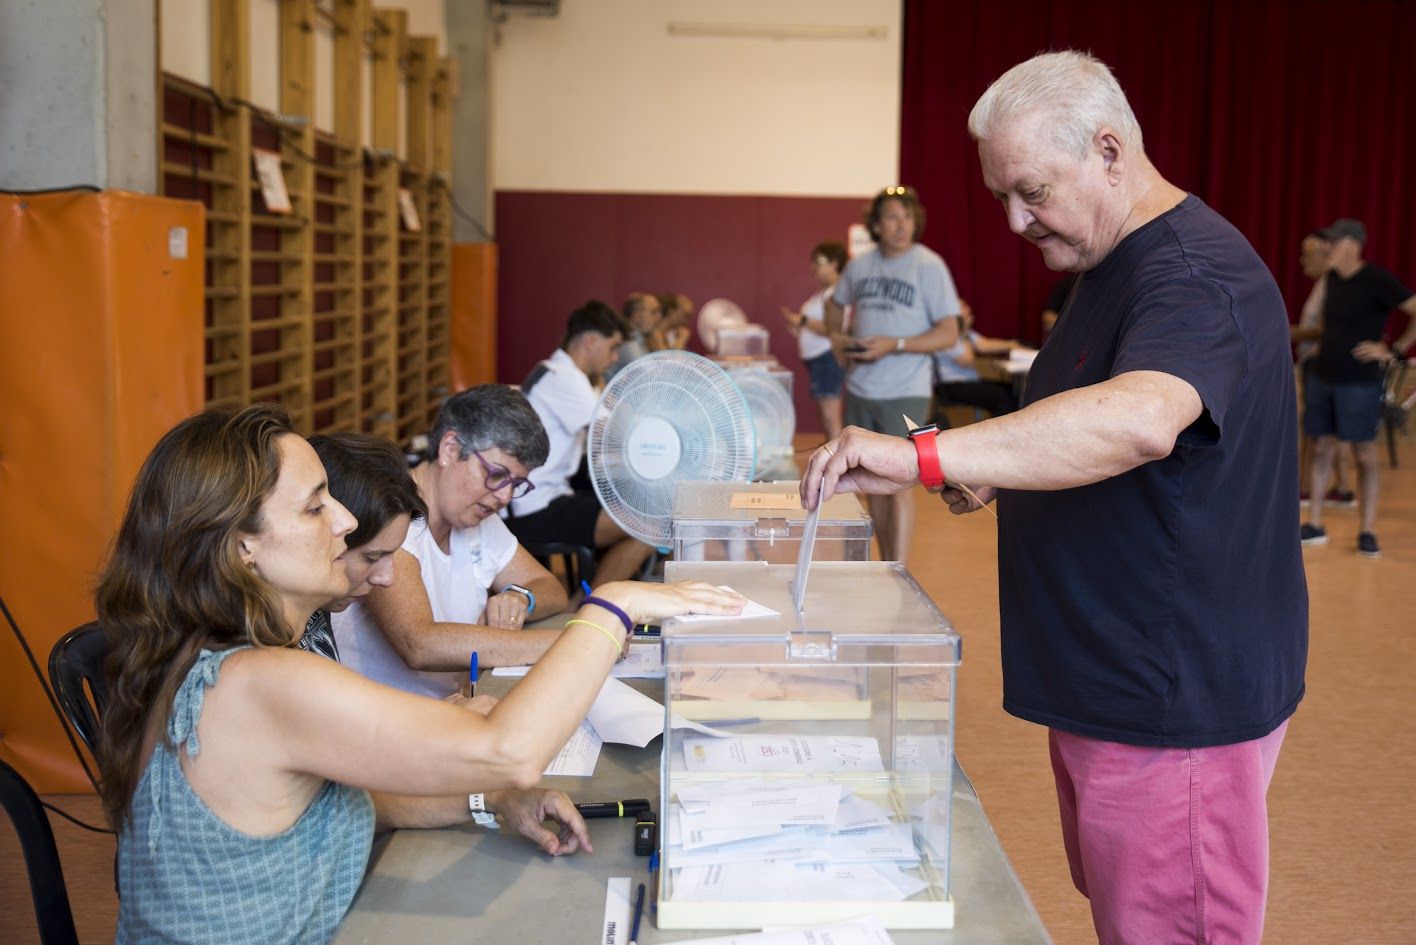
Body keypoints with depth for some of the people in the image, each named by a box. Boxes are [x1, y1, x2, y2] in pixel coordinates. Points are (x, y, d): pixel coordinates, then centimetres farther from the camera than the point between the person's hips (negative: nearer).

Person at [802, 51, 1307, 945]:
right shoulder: (1113, 266, 14)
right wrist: (996, 470, 6)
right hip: (1108, 686, 10)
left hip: (1178, 702, -10)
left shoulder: (1197, 275, -20)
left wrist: (924, 457, -42)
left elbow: (1138, 422, -41)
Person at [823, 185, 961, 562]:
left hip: (905, 393, -5)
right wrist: (838, 339, 10)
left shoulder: (929, 266, -8)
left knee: (898, 481, -10)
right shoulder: (859, 265, 7)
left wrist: (894, 345, -20)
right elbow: (835, 304, 27)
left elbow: (949, 333, -12)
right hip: (859, 389, 6)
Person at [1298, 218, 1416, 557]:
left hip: (1359, 382, -6)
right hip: (1321, 377, 6)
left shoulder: (1376, 279, -12)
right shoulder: (1331, 278, 8)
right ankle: (1314, 526, 16)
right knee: (1321, 448, 9)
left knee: (1365, 453, 1)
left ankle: (1367, 532, 8)